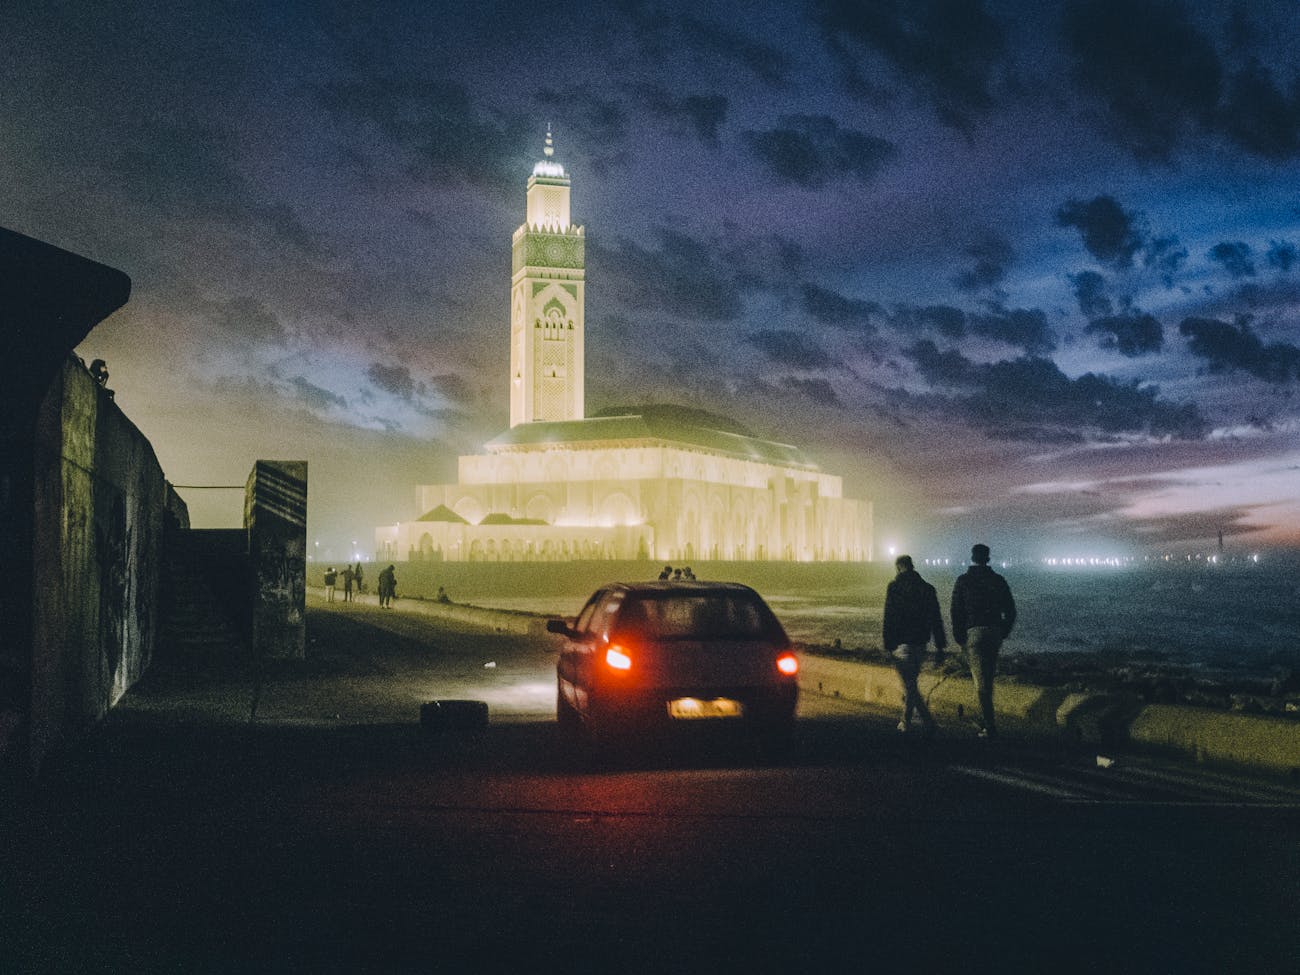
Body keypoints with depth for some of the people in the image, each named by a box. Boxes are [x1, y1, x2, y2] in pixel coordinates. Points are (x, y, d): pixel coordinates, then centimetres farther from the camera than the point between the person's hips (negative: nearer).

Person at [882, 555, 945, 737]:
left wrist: (887, 645, -6)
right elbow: (936, 619, 7)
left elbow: (889, 618, -10)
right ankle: (906, 722, 26)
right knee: (910, 682, 19)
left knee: (909, 685, -5)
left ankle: (927, 721, -18)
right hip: (921, 643, 5)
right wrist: (940, 646, 10)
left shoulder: (894, 587, -6)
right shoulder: (927, 588, 7)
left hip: (902, 643, -5)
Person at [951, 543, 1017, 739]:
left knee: (981, 681, -6)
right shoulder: (998, 580, 8)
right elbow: (1010, 611, 9)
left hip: (974, 633, -4)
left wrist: (959, 638, 3)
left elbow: (957, 611, -5)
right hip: (994, 634, 4)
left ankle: (990, 726, -12)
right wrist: (1003, 633, 18)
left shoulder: (963, 581, -1)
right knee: (988, 678, 17)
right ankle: (985, 718, 23)